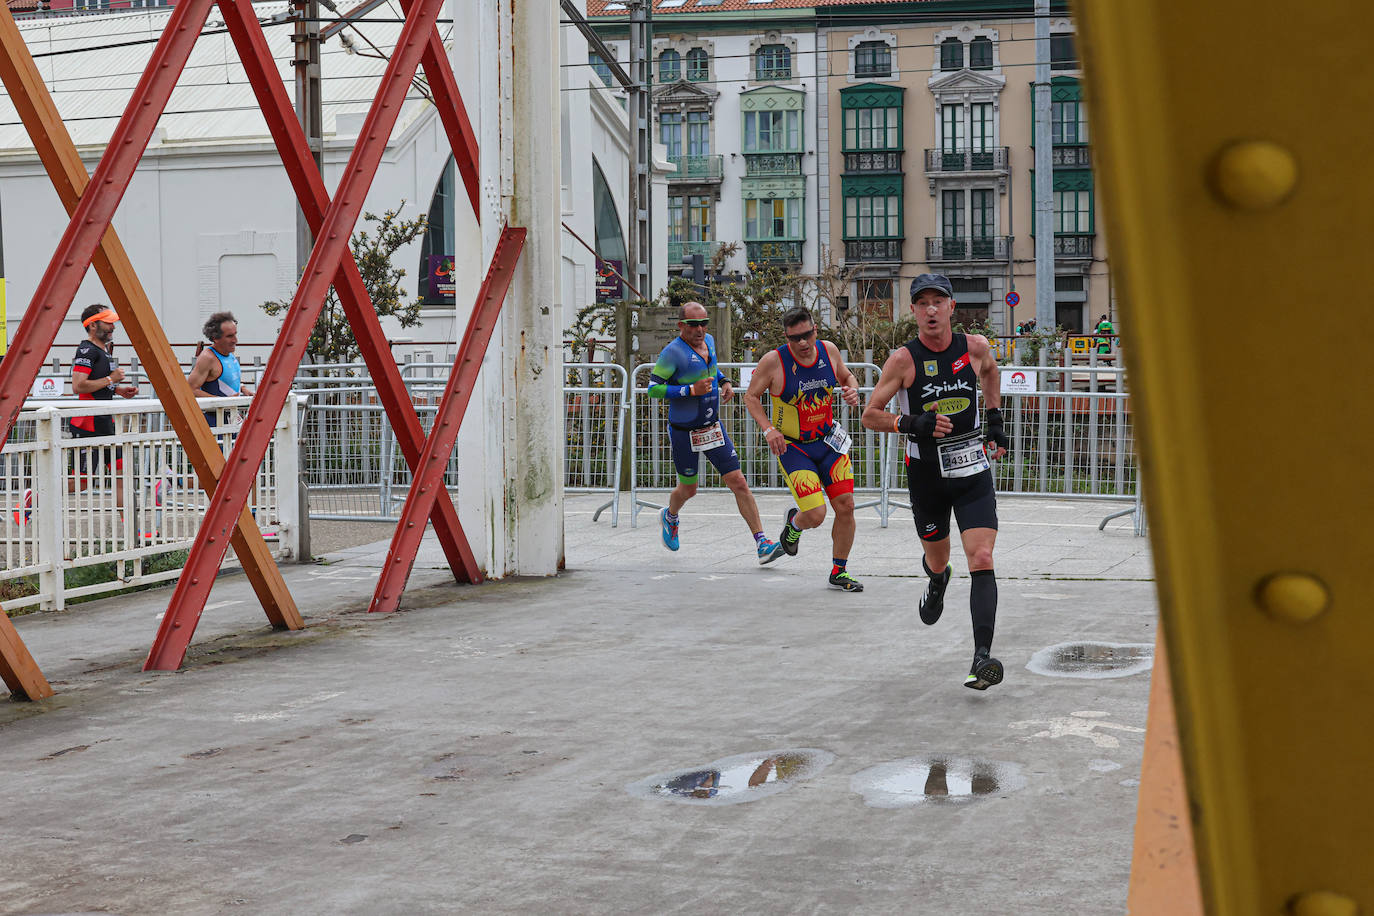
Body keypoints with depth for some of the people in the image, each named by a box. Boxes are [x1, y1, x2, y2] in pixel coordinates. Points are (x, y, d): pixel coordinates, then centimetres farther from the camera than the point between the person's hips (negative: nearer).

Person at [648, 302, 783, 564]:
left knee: (739, 483, -6)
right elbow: (653, 389, -19)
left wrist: (725, 382, 6)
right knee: (688, 489, 12)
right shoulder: (673, 352, -17)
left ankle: (762, 544, -8)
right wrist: (691, 390, -25)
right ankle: (670, 517, 48)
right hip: (684, 432, -5)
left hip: (714, 428, 5)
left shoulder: (708, 341, 4)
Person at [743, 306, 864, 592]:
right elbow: (751, 396, -5)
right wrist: (768, 429, -18)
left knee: (846, 506, 0)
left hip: (828, 440, 5)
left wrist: (852, 390, -8)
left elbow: (846, 376, 15)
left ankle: (839, 572, 19)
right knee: (815, 514, -15)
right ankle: (794, 523, 25)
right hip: (792, 447, -4)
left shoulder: (829, 350, -6)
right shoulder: (773, 361, -18)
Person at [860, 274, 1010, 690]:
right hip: (926, 472, 0)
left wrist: (995, 422, 16)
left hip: (972, 469, 0)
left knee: (982, 561, -14)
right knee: (936, 558, 17)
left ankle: (982, 656, -19)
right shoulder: (903, 359, -10)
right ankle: (938, 580, 57)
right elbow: (871, 414, -6)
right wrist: (914, 424, -22)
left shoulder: (975, 347, -3)